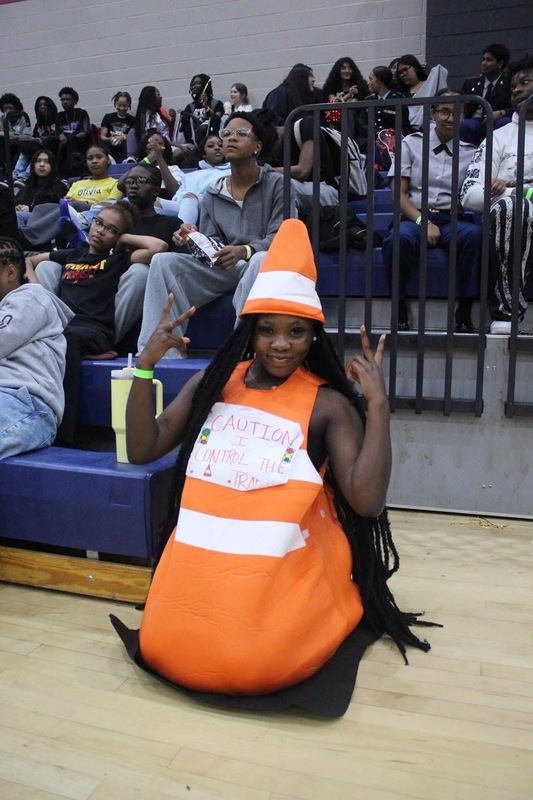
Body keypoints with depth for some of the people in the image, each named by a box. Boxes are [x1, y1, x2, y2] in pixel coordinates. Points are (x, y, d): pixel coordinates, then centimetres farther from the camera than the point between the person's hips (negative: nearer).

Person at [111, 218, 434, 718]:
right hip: (202, 562, 3)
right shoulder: (214, 382, 5)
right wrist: (145, 366, -7)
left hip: (287, 570, -2)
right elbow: (141, 450, 4)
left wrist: (378, 404, -21)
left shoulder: (328, 404, -5)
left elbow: (367, 502, -14)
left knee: (252, 666, -19)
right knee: (162, 651, -13)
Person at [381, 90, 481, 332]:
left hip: (453, 221, 2)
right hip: (414, 217, -1)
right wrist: (423, 222, -11)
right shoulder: (411, 144, 11)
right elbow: (399, 193, 3)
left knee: (473, 233, -33)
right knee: (399, 238, -37)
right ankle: (399, 310, -19)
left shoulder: (469, 152, 16)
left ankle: (464, 312, -21)